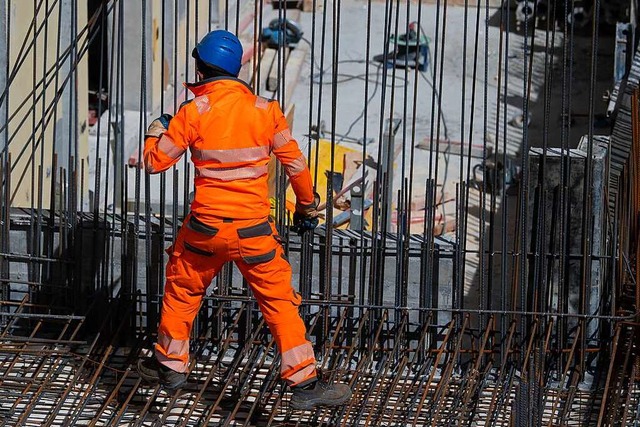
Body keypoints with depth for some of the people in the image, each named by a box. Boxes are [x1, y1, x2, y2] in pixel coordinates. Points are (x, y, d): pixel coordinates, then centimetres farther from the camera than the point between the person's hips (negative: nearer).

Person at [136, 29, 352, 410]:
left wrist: (157, 130, 21)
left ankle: (171, 364, 35)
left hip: (205, 227, 1)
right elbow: (295, 164, 3)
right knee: (280, 301, 3)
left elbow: (155, 162, 0)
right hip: (253, 228, 0)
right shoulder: (266, 110, -4)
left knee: (182, 291, 23)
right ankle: (304, 382, -4)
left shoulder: (192, 113, -7)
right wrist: (308, 205, 19)